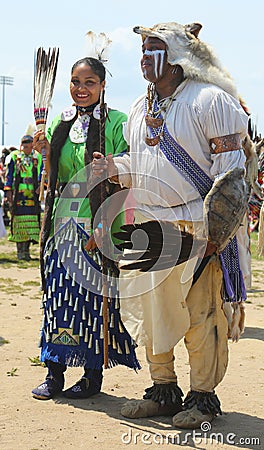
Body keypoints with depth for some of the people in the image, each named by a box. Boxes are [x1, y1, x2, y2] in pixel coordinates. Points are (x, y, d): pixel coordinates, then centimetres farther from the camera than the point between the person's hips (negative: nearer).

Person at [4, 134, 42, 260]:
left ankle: (26, 249, 3)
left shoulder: (38, 158, 12)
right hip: (18, 195, -2)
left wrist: (41, 186, -3)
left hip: (33, 195, 2)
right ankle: (20, 249, 3)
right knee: (19, 221, -2)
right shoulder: (14, 157, 7)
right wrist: (8, 192, 1)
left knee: (31, 222, -2)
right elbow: (9, 175, 8)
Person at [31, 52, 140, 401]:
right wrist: (45, 152, 0)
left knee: (95, 295, -2)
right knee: (58, 291, 3)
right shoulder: (60, 124, 15)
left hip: (100, 221, -5)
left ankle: (94, 374, 9)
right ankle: (55, 371, 11)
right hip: (64, 220, 5)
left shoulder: (117, 122, -1)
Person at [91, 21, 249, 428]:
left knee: (200, 311, -3)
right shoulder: (140, 109, 17)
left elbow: (230, 162, -10)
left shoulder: (209, 99, -5)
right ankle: (163, 391, 23)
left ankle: (202, 396, 9)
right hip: (148, 223, 7)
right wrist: (114, 169, 4)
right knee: (149, 308, 10)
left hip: (196, 224, -7)